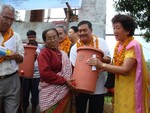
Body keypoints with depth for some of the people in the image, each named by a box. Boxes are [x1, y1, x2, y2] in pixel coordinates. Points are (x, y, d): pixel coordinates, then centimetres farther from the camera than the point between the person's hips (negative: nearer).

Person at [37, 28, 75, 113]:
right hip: (51, 94, -7)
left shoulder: (63, 53, 13)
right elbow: (45, 73, -20)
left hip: (65, 92, 7)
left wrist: (71, 82, 2)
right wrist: (64, 81, -19)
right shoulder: (44, 53, -8)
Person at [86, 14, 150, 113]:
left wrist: (102, 65, -25)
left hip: (131, 90, -7)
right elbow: (117, 65, 6)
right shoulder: (118, 44, 5)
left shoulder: (133, 45, -18)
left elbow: (125, 70, -26)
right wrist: (101, 66, -11)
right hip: (120, 88, 7)